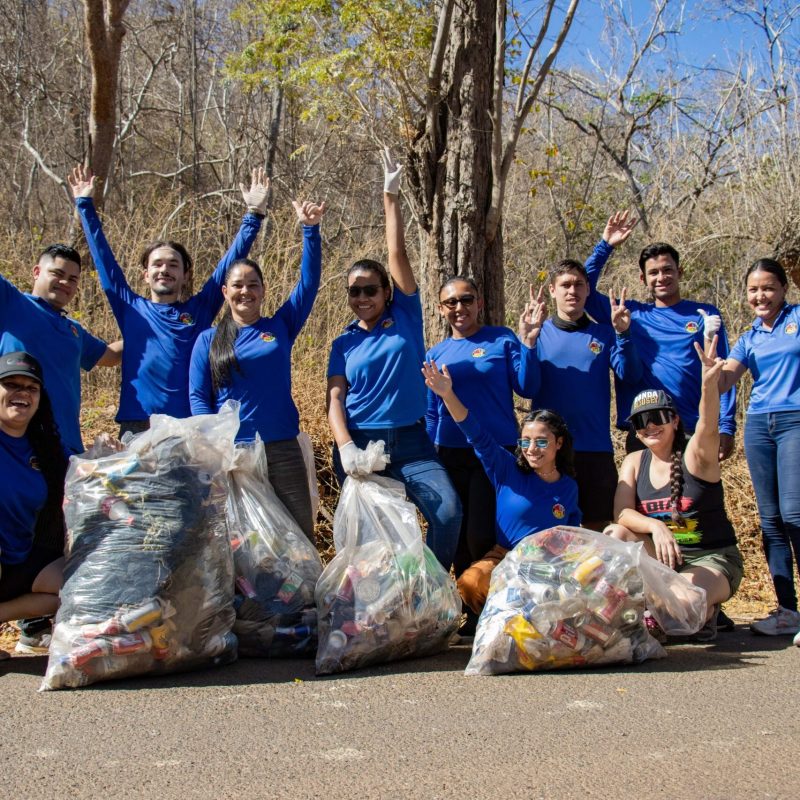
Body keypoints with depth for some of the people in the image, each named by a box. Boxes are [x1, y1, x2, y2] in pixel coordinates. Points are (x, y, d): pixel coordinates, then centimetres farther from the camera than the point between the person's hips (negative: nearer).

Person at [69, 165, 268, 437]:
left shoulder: (199, 309, 10)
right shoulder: (131, 309, 12)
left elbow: (231, 261, 9)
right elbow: (103, 256, 16)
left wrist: (254, 215, 5)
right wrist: (85, 205, 18)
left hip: (191, 427, 0)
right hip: (136, 426, 0)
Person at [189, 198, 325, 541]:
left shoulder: (281, 327, 8)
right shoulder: (208, 340, 6)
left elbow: (309, 281, 1)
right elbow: (198, 398, 2)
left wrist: (310, 229, -9)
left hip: (282, 451, 1)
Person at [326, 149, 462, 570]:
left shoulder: (405, 318, 5)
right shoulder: (344, 343, 7)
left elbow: (398, 255, -1)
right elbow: (335, 399, -1)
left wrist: (391, 196, -3)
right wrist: (346, 447, -17)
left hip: (410, 441, -1)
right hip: (359, 443, 1)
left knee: (448, 510, -18)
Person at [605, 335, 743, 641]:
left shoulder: (696, 455, -9)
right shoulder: (634, 462, 3)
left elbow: (708, 428, -33)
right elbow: (622, 514, -9)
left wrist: (709, 383, -52)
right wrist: (655, 526, -31)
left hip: (712, 558, -4)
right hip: (660, 556, 4)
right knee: (615, 535, -23)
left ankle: (705, 610, 5)